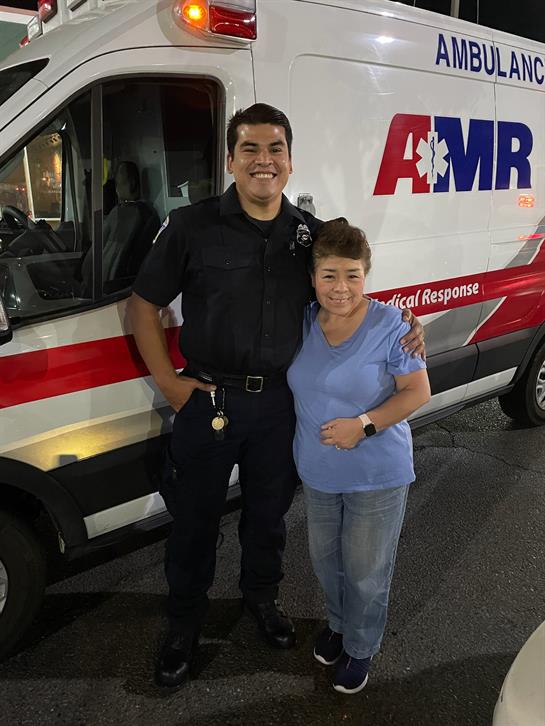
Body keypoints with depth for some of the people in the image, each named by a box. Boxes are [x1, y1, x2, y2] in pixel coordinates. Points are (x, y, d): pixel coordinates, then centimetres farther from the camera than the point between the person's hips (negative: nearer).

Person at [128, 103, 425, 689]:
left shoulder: (310, 233, 3)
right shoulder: (192, 226, -8)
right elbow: (144, 303, -1)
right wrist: (167, 381, -7)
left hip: (280, 401, 3)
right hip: (208, 400, -2)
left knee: (269, 511, 21)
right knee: (194, 519, 12)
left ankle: (261, 596, 48)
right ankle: (184, 623, 37)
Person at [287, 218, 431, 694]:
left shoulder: (388, 325, -18)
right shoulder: (304, 321, -3)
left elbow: (418, 392, -15)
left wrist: (363, 425, -25)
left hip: (377, 477, -4)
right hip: (317, 472, 5)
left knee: (366, 572, 11)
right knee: (325, 559, 22)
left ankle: (361, 647, 39)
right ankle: (338, 623, 50)